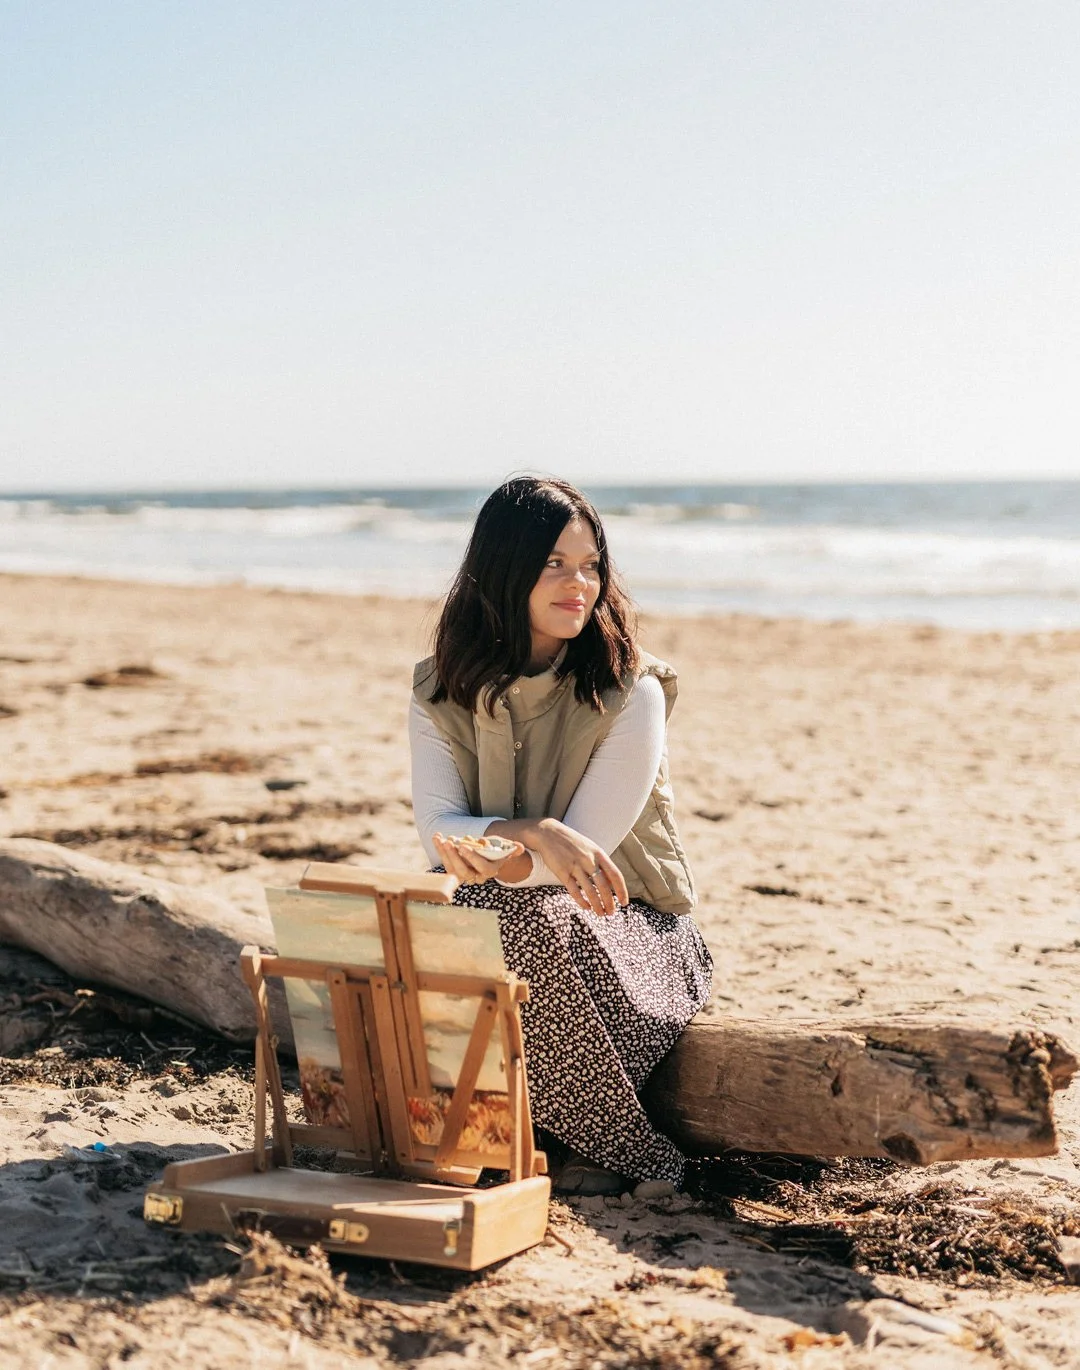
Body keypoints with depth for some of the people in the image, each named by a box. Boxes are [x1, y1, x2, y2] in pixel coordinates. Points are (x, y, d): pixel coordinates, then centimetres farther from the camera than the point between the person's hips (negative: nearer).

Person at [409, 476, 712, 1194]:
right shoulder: (440, 692, -1)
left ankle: (629, 1151, -16)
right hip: (493, 917, 3)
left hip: (632, 928, -3)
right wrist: (534, 833, -32)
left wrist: (492, 860, -35)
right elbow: (438, 834, -12)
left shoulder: (631, 695, -12)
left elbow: (584, 851, -16)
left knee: (535, 921, -36)